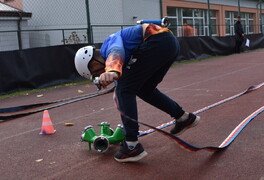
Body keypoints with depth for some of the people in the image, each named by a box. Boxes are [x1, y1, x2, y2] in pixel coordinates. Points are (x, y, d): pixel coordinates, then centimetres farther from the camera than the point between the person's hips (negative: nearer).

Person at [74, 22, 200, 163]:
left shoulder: (109, 44, -6)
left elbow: (116, 53, -33)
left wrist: (112, 71, -55)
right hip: (171, 42, 10)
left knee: (125, 88, -5)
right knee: (144, 89, 22)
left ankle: (132, 147, -5)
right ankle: (184, 118, 34)